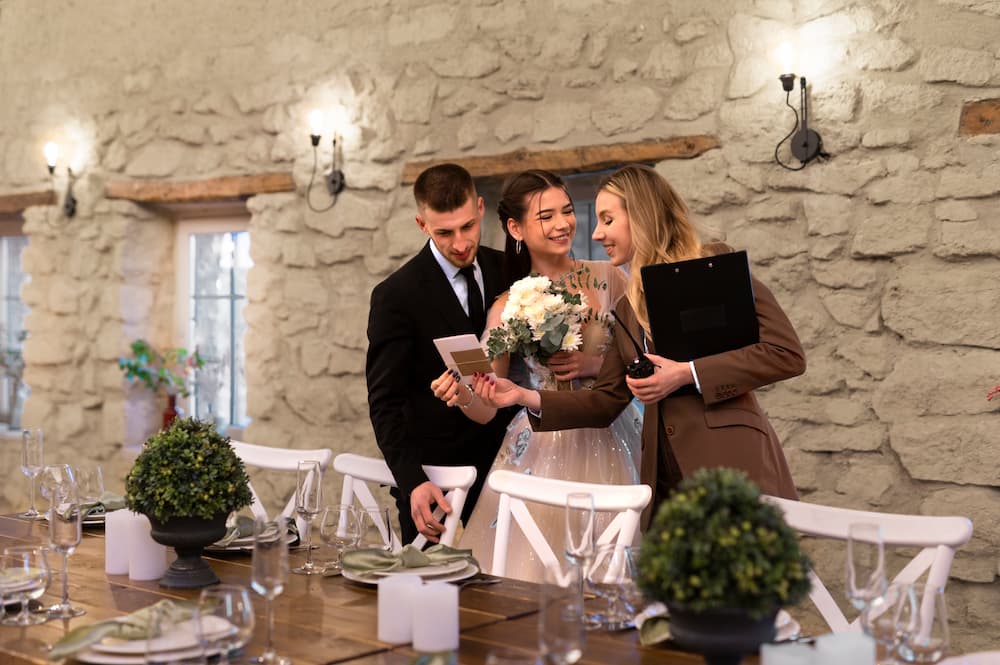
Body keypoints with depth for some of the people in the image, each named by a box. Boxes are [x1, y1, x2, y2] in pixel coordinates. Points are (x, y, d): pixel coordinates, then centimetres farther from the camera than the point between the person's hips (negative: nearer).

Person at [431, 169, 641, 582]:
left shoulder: (607, 278, 2)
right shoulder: (508, 307, 0)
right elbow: (486, 408, -3)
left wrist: (596, 365, -9)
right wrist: (462, 392, -24)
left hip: (610, 447, 1)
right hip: (541, 452, -1)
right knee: (536, 570, -3)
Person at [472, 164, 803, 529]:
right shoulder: (627, 309, 18)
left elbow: (788, 354, -6)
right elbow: (605, 401, 17)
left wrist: (688, 374, -12)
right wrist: (526, 397, 4)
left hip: (734, 467, -5)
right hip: (665, 482, 5)